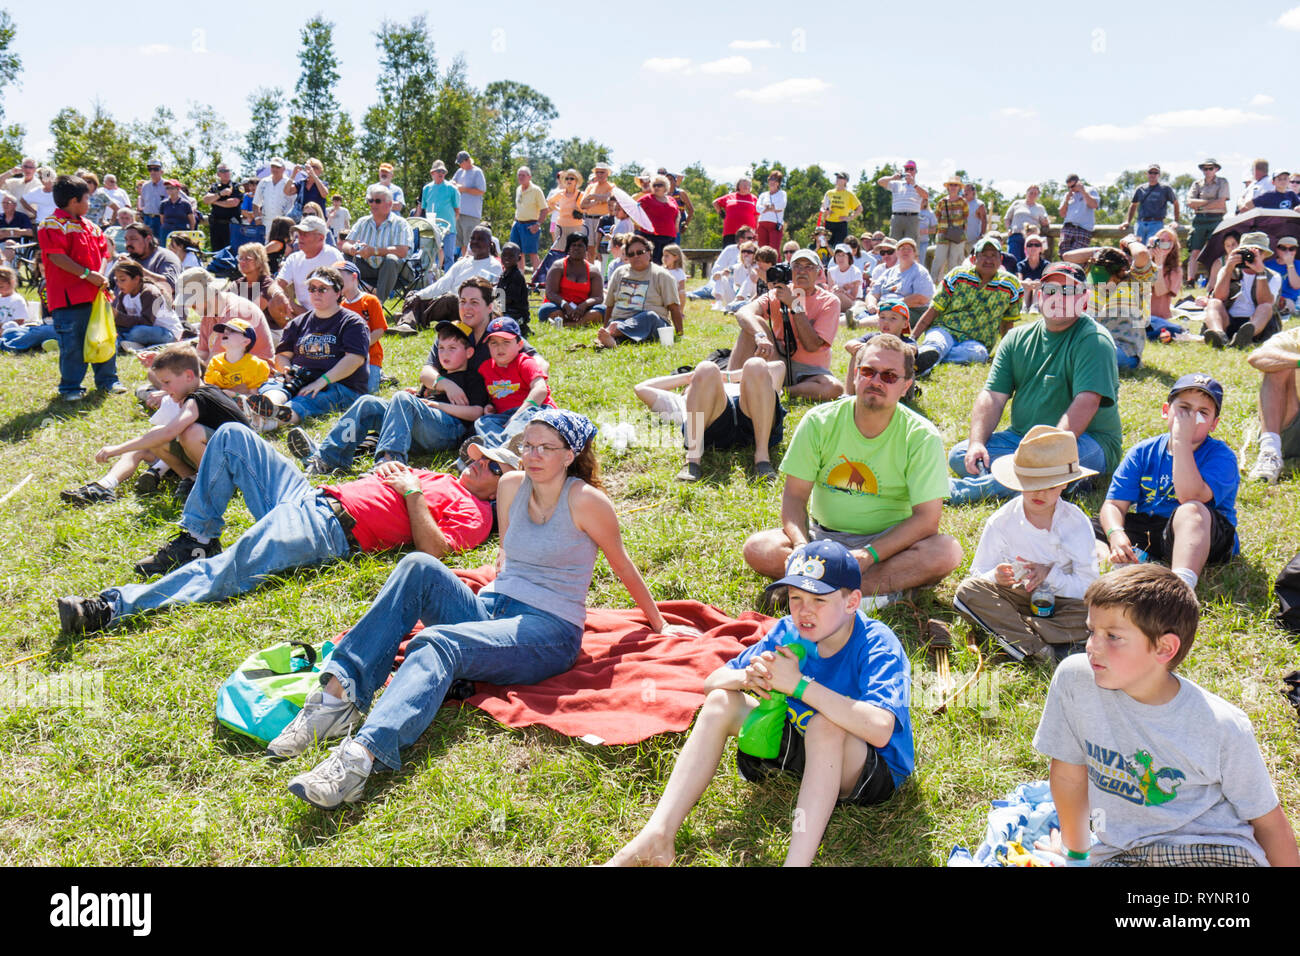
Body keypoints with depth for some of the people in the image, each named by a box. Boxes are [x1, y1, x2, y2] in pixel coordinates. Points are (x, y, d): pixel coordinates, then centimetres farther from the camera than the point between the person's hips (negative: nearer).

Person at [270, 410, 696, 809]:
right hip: (491, 610, 6)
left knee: (436, 644, -33)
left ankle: (360, 757, -56)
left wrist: (660, 626, 14)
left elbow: (624, 568, 4)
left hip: (549, 632, -6)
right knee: (419, 568, -21)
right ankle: (339, 690, -31)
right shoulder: (511, 486, 11)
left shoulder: (585, 500, -7)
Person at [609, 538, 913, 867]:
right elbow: (712, 682, -2)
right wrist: (746, 677, -27)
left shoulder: (877, 646, -25)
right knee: (721, 701, -9)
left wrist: (798, 684, -38)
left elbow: (879, 730, -44)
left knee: (826, 725, -37)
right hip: (799, 742, 6)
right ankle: (657, 837, -15)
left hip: (876, 772, -6)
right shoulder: (790, 631, -8)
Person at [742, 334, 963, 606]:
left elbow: (926, 519, -16)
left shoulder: (922, 437, -12)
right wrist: (802, 547, -26)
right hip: (823, 536, 2)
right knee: (757, 548, -25)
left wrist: (868, 555, -29)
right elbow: (794, 495, -6)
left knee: (947, 551, -31)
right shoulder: (819, 421, -7)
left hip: (888, 540, -1)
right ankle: (885, 586, -25)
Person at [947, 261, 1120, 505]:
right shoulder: (1018, 338, 10)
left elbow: (1085, 403, -22)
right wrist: (977, 442, -13)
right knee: (959, 455, -16)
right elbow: (993, 396, 4)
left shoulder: (1094, 340, -9)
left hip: (1085, 440, -6)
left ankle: (965, 490, -36)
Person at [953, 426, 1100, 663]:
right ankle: (1040, 650, -32)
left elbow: (1088, 586, -9)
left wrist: (1050, 575, -26)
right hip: (1015, 597, 1)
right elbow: (979, 574, -4)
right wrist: (996, 577, -28)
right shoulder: (1002, 521, -5)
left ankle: (1007, 629, -27)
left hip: (1060, 598, 0)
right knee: (967, 591, -27)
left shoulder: (1077, 523, -6)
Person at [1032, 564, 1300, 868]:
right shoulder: (1074, 680, -10)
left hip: (1213, 851, -1)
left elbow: (1268, 821, 2)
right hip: (1120, 852, 1)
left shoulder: (1223, 728, -13)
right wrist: (1076, 851, 17)